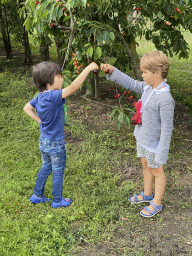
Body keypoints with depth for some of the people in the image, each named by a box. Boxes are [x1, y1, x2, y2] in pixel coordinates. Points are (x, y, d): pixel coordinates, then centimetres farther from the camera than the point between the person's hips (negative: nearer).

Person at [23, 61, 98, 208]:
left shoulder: (39, 97, -2)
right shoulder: (53, 96, -28)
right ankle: (57, 201, 28)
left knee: (46, 168, 25)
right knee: (58, 172, 11)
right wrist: (88, 68, -33)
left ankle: (37, 196, 37)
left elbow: (27, 108, 13)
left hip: (43, 141, 8)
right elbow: (73, 87, -37)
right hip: (56, 144, -8)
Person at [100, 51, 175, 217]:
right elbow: (130, 84, 11)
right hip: (142, 139, 9)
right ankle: (147, 194, 49)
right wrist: (112, 71, 2)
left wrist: (162, 153, -21)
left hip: (154, 144, -8)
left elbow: (167, 128, -25)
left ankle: (157, 203, 33)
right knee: (145, 166, 25)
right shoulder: (148, 87, -4)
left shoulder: (165, 99, -29)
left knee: (156, 172, 12)